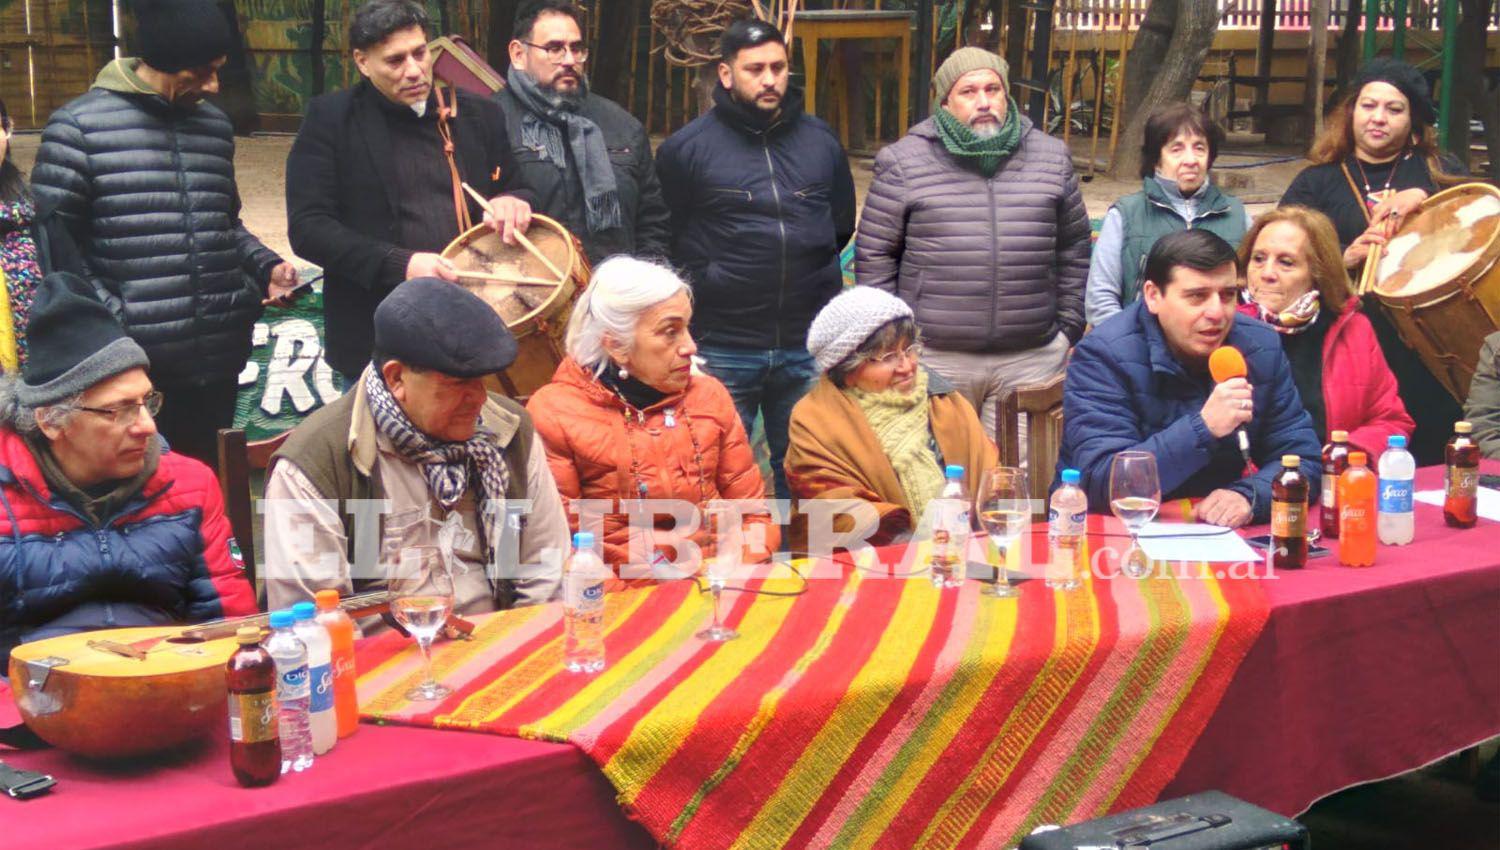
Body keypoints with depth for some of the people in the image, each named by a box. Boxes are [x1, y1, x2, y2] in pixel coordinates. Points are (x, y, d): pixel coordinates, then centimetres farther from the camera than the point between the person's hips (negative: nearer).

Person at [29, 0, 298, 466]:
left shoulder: (215, 125, 13)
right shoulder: (79, 127, -5)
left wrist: (266, 267, 6)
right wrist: (111, 322, -15)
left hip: (218, 360, 5)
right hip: (132, 367, -5)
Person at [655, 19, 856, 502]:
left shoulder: (821, 141, 7)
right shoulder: (686, 149, -3)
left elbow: (843, 227, 18)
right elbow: (664, 241, 2)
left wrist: (807, 276, 12)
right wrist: (707, 285, -1)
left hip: (808, 349, 3)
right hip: (722, 349, -3)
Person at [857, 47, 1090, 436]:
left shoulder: (1051, 158, 9)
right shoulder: (903, 162, 0)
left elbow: (1074, 249, 16)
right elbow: (874, 254, 3)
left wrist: (1069, 328, 12)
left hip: (1031, 357, 2)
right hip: (935, 360, -2)